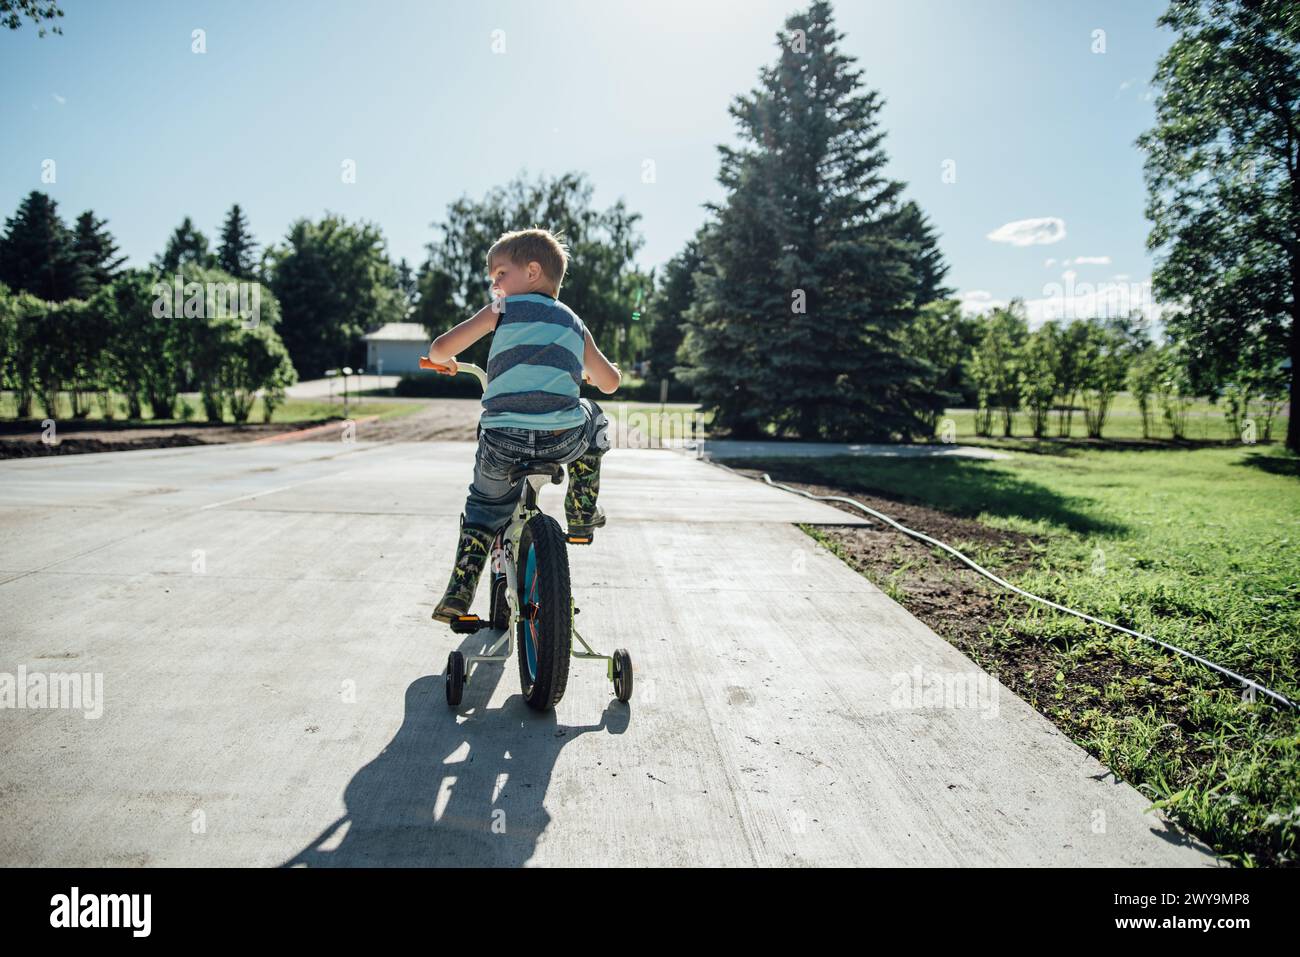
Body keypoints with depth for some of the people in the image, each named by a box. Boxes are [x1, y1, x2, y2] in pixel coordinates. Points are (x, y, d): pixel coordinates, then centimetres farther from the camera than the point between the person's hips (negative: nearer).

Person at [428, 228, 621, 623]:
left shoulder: (503, 310, 10)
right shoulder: (574, 325, 20)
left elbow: (441, 348, 4)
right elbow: (610, 382, 29)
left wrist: (445, 362, 28)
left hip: (501, 443, -1)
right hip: (565, 440, 2)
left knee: (483, 509, 24)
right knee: (592, 417, 35)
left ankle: (459, 593, 14)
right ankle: (583, 513, 35)